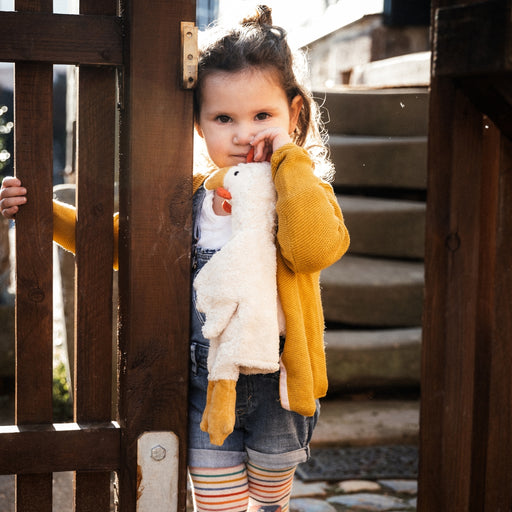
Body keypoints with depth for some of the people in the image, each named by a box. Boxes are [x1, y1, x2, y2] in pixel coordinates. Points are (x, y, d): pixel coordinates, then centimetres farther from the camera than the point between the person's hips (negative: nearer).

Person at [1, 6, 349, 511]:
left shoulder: (304, 191, -8)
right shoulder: (185, 198, 2)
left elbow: (314, 249, -31)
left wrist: (288, 156, -25)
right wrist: (46, 213, 3)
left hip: (276, 391, -2)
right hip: (205, 387, 2)